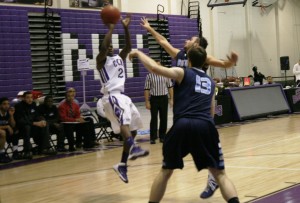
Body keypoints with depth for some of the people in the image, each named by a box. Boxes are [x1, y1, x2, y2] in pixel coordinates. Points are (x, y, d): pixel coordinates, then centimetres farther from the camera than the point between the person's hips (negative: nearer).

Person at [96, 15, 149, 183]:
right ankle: (132, 147, -60)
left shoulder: (119, 58, 21)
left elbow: (128, 47, 10)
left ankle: (122, 165, 14)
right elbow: (103, 46, -19)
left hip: (122, 96, 9)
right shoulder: (101, 60, 0)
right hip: (111, 96, -9)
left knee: (132, 128, 9)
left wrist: (126, 28, 1)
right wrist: (111, 28, -16)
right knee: (124, 120, -35)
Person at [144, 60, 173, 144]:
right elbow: (146, 89, -2)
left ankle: (162, 136, 17)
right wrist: (147, 101, -6)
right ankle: (153, 137, 6)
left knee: (164, 118, 6)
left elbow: (170, 87, 6)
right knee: (154, 118, 0)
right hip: (154, 99, -2)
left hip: (164, 98, 2)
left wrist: (171, 99, 2)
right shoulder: (149, 76, -3)